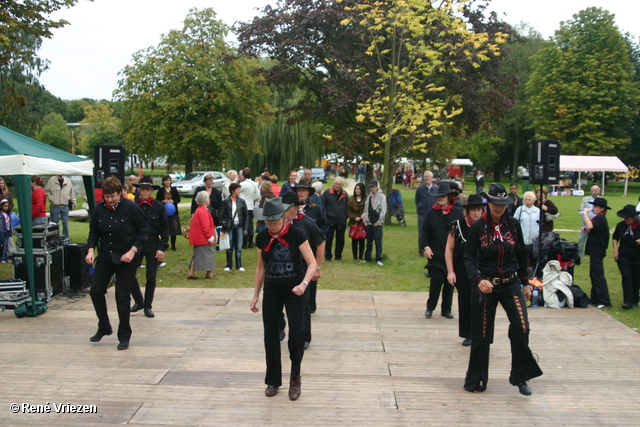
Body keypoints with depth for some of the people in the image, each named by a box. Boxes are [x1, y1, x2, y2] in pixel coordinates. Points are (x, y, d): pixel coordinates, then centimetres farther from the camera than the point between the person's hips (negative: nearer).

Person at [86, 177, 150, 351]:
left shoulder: (130, 207, -13)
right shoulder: (99, 209, -1)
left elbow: (143, 230, -8)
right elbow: (93, 232, 7)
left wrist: (132, 251, -16)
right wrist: (91, 250, -10)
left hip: (126, 259, -4)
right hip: (105, 257, 5)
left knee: (122, 297, -2)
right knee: (95, 290, 1)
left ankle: (124, 337, 11)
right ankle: (104, 328, 23)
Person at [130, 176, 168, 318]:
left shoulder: (159, 206, -2)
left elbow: (165, 229, 1)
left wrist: (162, 248, -6)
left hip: (153, 244, -1)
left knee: (151, 277, 4)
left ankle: (148, 306, 19)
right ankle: (138, 301, 17)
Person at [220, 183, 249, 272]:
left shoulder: (242, 201, 4)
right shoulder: (226, 201, 0)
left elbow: (246, 215, 6)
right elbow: (222, 215, 2)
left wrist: (246, 228, 1)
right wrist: (223, 228, -4)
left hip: (239, 226, 1)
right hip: (229, 227, -1)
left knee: (239, 247, 4)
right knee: (229, 247, 3)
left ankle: (239, 265, 12)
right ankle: (229, 265, 11)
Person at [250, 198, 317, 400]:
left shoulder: (296, 234, -13)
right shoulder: (262, 238, -1)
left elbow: (312, 264, -12)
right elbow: (260, 268, 10)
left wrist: (304, 284, -29)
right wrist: (255, 295, 11)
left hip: (293, 292, -3)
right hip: (271, 292, 4)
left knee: (296, 334, -14)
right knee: (270, 336, 7)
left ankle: (295, 378, 9)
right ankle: (273, 380, 23)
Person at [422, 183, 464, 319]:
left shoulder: (457, 213, 0)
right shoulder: (432, 213, 0)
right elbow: (425, 231, 3)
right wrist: (426, 246, -6)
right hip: (436, 254, -1)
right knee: (436, 280, -2)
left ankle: (446, 309, 20)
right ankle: (430, 307, 14)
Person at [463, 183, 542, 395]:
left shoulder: (513, 225, 1)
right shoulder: (478, 227, -7)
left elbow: (521, 255, 11)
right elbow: (469, 258, -9)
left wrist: (525, 282, 13)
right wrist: (478, 279, -25)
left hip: (510, 284, 2)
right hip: (485, 286, -2)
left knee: (521, 328, -13)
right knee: (481, 336, 5)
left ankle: (520, 376, 6)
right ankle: (476, 379, 23)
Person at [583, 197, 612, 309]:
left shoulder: (600, 218, -15)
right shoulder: (600, 218, 18)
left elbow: (590, 226, -33)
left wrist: (585, 214, -23)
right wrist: (587, 230, 6)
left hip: (597, 251, -11)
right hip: (596, 250, 11)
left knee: (598, 275, -11)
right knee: (594, 275, 14)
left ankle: (605, 301, -13)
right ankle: (595, 299, 20)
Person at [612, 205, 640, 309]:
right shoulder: (621, 225, -1)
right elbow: (615, 238, 13)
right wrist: (616, 250, 1)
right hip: (624, 257, 1)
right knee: (626, 277, -8)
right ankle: (628, 301, -10)